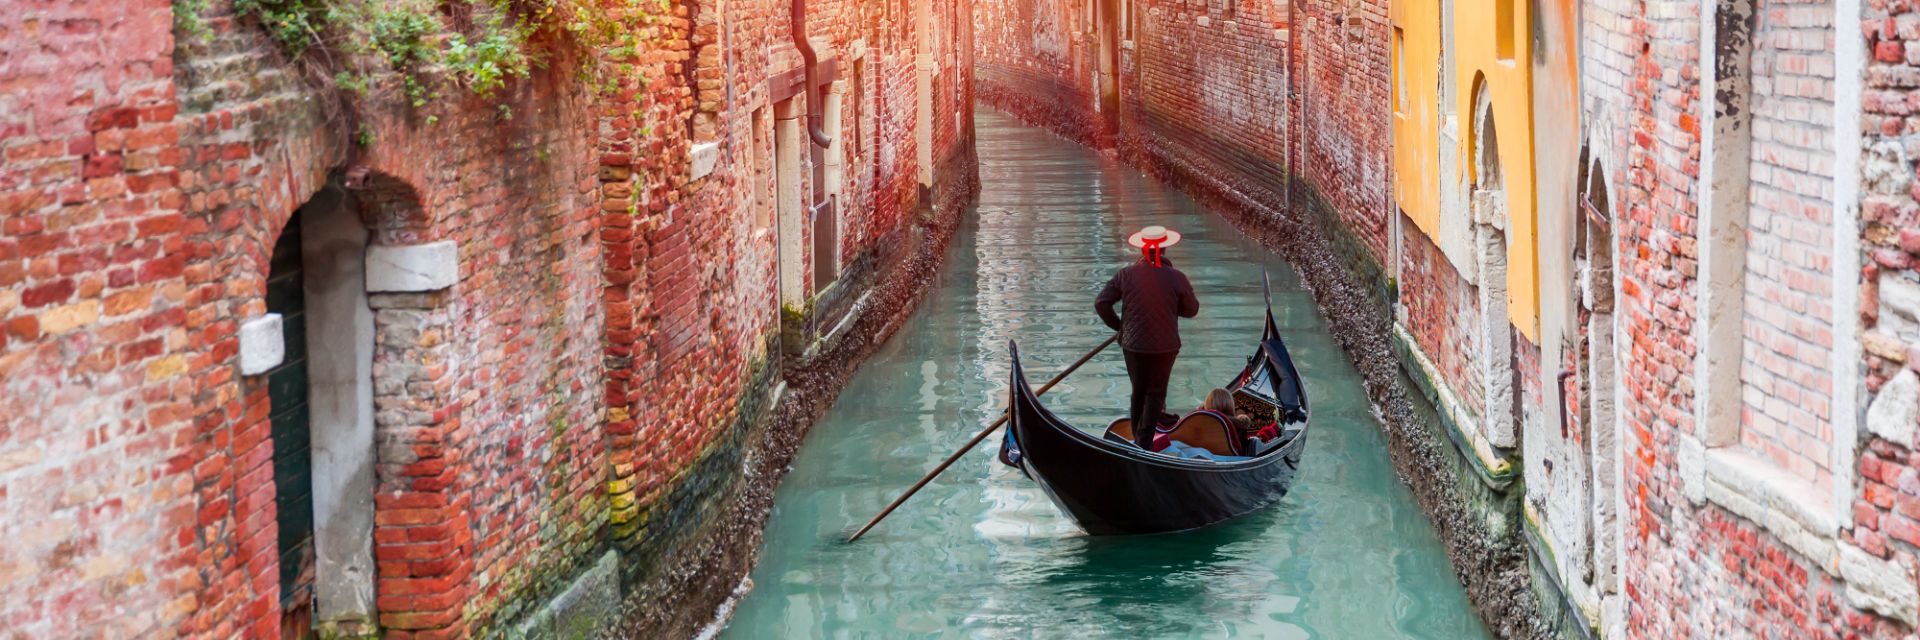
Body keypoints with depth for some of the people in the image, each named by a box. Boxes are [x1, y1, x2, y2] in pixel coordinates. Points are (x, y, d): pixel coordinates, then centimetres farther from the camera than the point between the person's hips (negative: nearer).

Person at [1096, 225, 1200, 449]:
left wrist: (1118, 324, 7)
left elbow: (1101, 302, -7)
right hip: (1164, 346, -2)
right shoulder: (1176, 278, -12)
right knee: (1156, 393, 8)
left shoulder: (1126, 275, -8)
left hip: (1133, 344, 2)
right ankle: (1145, 440, -1)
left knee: (1138, 390, 19)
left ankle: (1137, 436, 31)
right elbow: (1191, 310, -1)